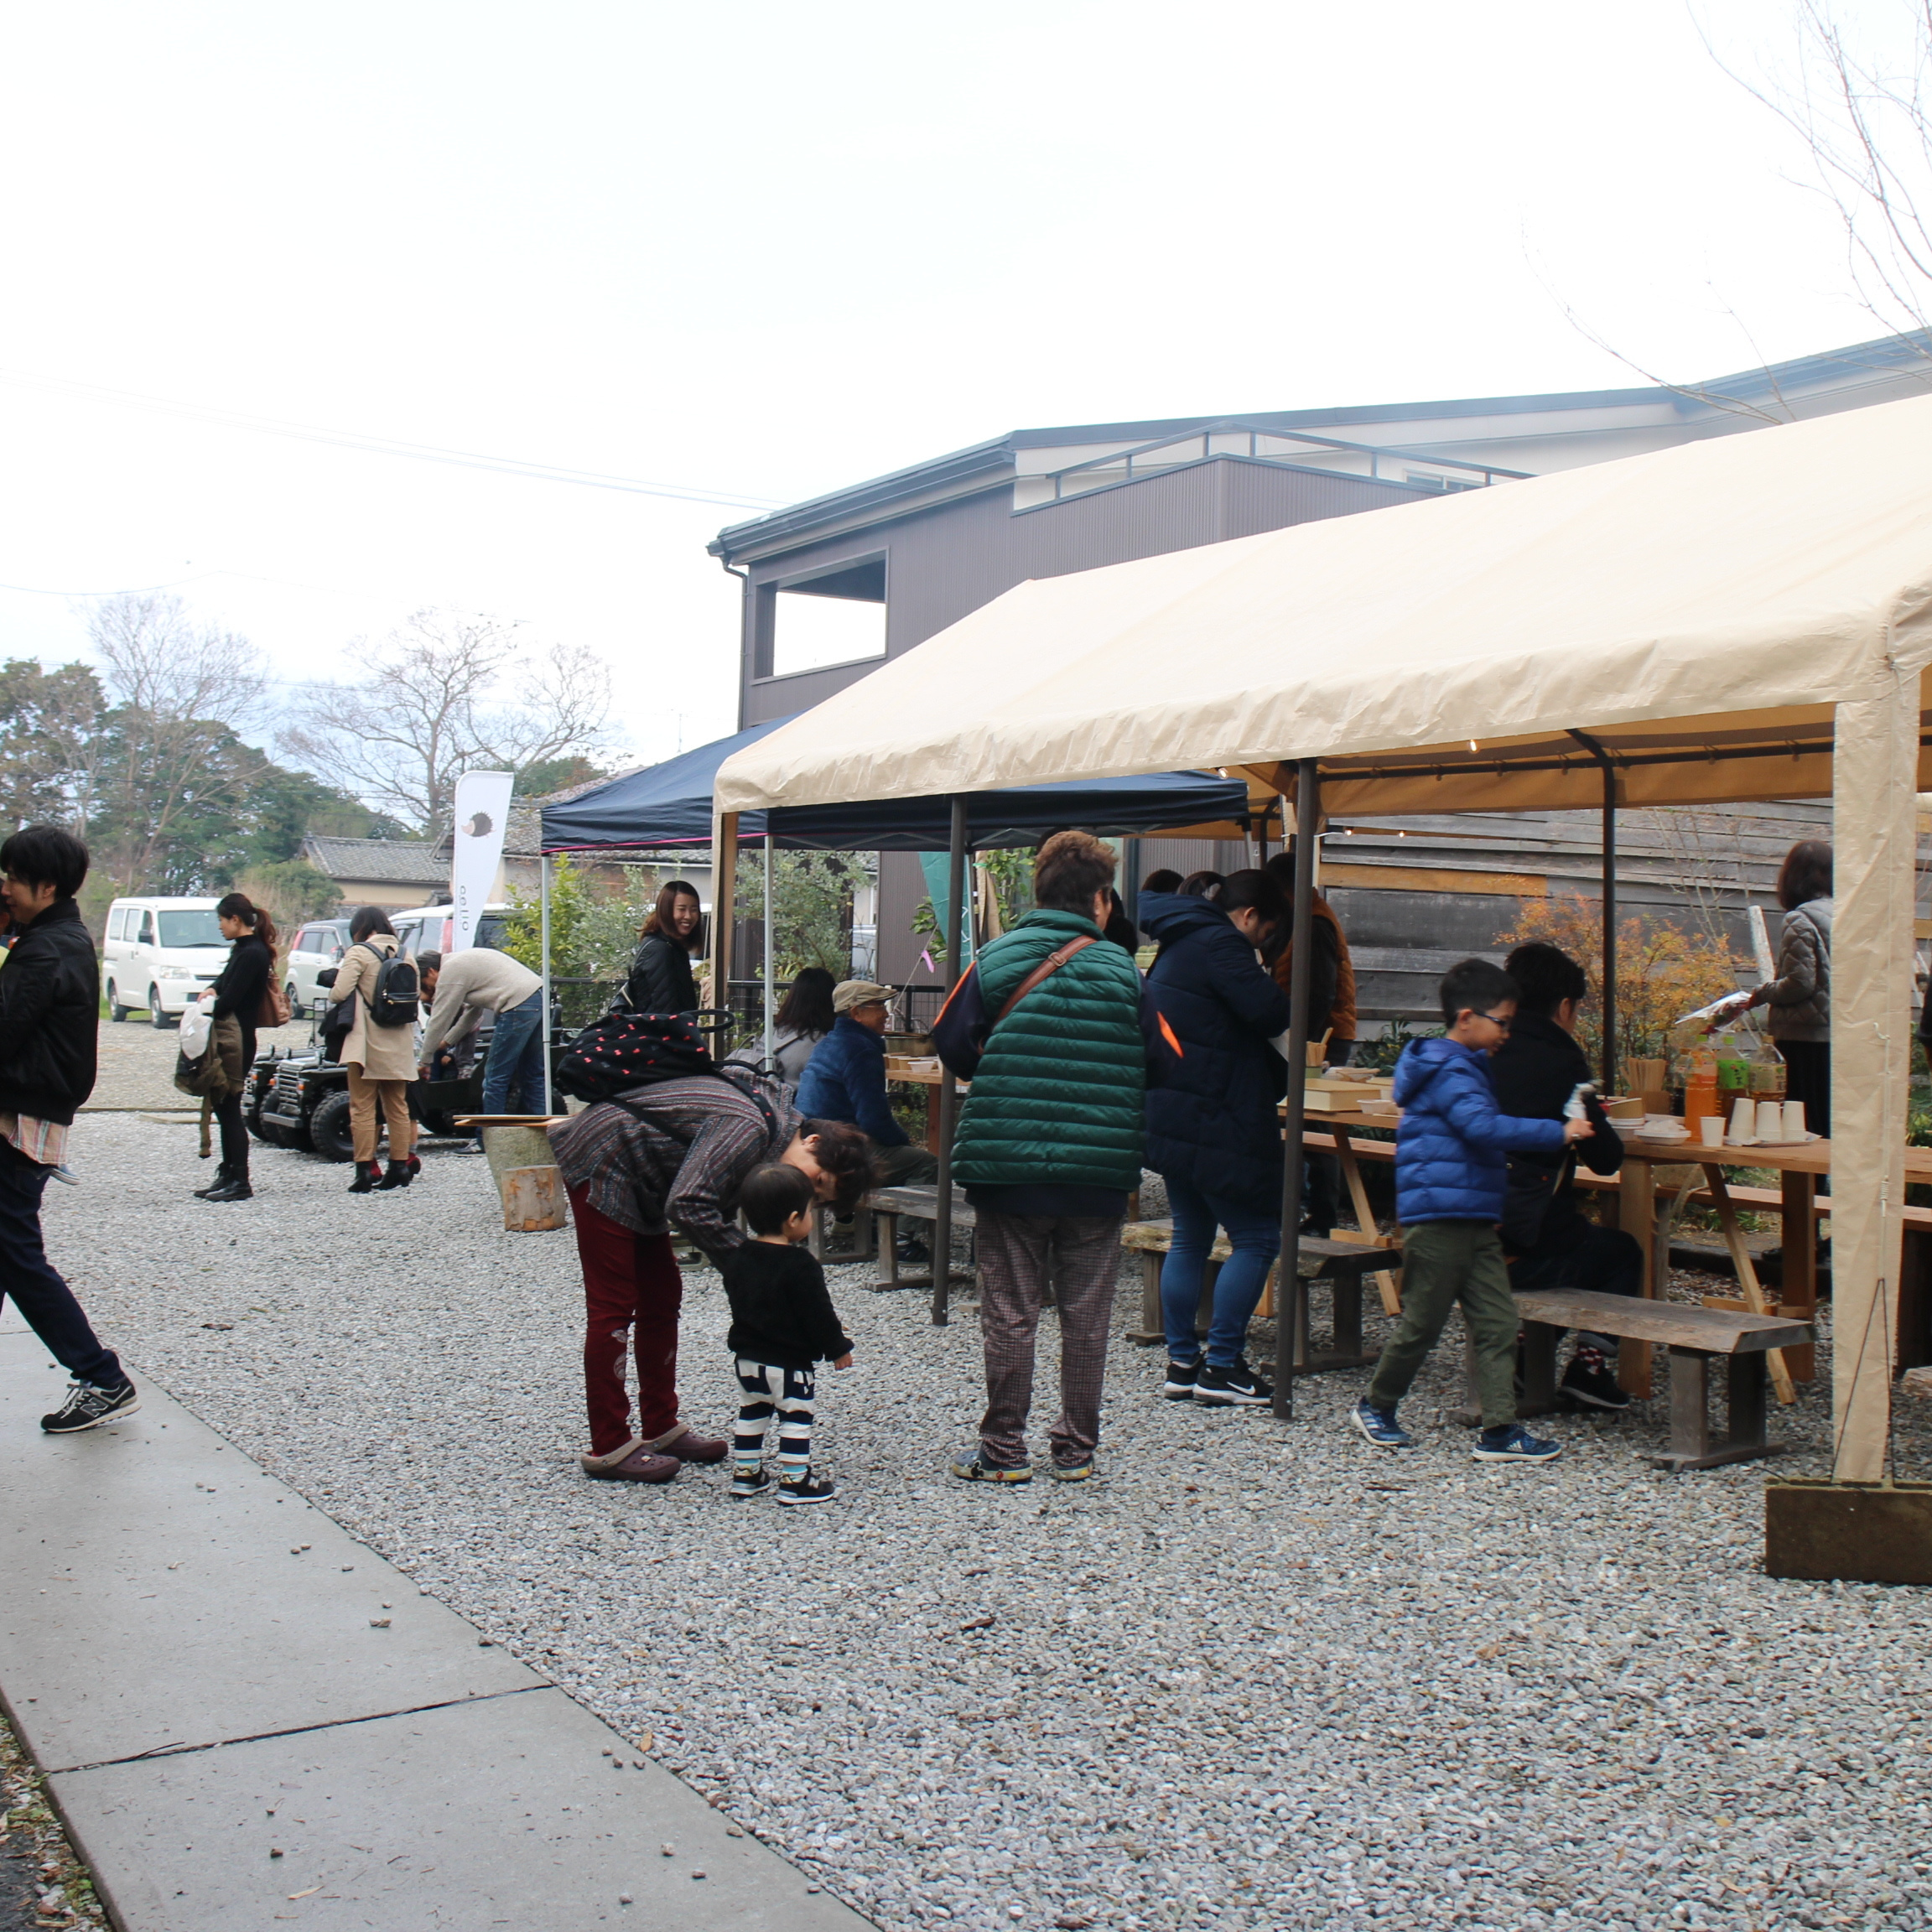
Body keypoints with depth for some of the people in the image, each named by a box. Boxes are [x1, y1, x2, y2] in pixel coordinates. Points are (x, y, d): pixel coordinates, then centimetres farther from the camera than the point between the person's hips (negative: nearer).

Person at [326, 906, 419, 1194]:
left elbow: (339, 993, -16)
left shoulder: (359, 953, -9)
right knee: (397, 1107, 13)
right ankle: (400, 1167, 15)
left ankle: (365, 1171, -4)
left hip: (368, 1043, -5)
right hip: (399, 1044, 6)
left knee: (362, 1108, 0)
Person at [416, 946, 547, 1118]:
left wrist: (424, 1061, 11)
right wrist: (447, 1041, 39)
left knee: (495, 1079, 0)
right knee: (533, 1077, 15)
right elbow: (472, 1011, 33)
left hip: (519, 1008, -10)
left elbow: (439, 1021, 1)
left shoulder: (449, 973, -2)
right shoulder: (462, 961, 27)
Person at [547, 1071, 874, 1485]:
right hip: (602, 1166, -10)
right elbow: (688, 1205, -34)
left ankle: (661, 1429, 22)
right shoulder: (749, 1128, -29)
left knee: (662, 1295, 13)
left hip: (640, 1184, 10)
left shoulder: (777, 1120, 2)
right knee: (614, 1305, -7)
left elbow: (721, 1206, 3)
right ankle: (608, 1448, 0)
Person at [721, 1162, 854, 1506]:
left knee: (750, 1415, 19)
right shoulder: (800, 1267, -21)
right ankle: (795, 1482, 8)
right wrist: (838, 1348, -2)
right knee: (796, 1419, 5)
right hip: (790, 1363, -7)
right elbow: (819, 1314, -17)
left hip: (746, 1358, 7)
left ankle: (745, 1475, 25)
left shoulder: (736, 1259, 1)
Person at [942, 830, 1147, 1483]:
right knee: (1086, 1316, 10)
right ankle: (1076, 1449, 17)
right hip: (1099, 1170, 0)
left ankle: (1003, 1449, 12)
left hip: (1007, 1165, 0)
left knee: (1009, 1313, 6)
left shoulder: (993, 961, -1)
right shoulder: (1122, 971, -1)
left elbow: (950, 1047, 2)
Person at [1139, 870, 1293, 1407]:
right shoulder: (1218, 943, -13)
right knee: (1257, 1237, -2)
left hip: (1172, 1120, 10)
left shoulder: (1178, 947, 19)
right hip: (1213, 1124, -10)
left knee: (1190, 1238, 15)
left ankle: (1182, 1364, 17)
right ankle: (1222, 1367, -2)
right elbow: (1269, 1014, -22)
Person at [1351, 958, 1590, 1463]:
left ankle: (1500, 1430, 2)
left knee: (1497, 1322, 2)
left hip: (1477, 1222, 10)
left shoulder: (1472, 1068, 19)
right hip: (1437, 1219, -10)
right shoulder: (1446, 1071, -14)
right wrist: (1558, 1133, -25)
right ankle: (1375, 1407, 19)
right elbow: (1484, 1127, -27)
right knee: (1421, 1323, 1)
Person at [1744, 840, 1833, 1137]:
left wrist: (1762, 994, 0)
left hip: (1809, 1037, -7)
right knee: (1831, 1126, 11)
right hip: (1839, 1036, 7)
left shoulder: (1800, 920, -11)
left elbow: (1799, 984, -16)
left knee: (1806, 1127, -3)